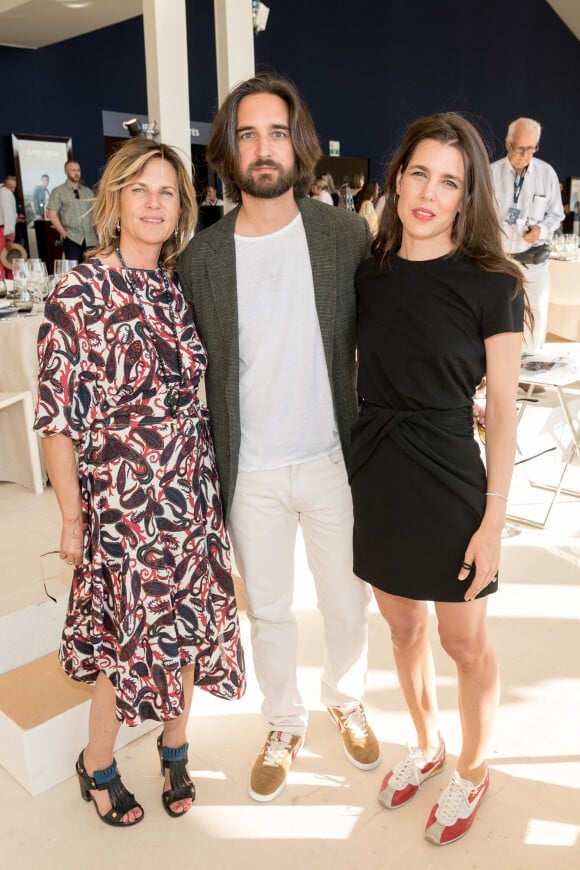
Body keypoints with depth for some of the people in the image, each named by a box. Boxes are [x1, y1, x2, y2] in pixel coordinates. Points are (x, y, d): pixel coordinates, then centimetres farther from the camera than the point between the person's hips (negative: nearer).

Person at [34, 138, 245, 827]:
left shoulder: (182, 289, 5)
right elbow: (57, 417, -10)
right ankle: (96, 765, 36)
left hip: (194, 493, 5)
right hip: (122, 502, -5)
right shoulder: (79, 294, -11)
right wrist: (71, 516, -9)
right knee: (132, 638, 8)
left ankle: (173, 745, 41)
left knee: (188, 627, 15)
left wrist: (212, 480, 11)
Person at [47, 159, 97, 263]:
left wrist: (96, 230, 6)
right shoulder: (58, 191, 6)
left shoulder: (88, 191, 19)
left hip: (90, 239, 4)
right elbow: (51, 214, 0)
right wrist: (63, 233, -6)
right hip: (71, 238, -4)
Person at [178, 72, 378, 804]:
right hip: (250, 473, 1)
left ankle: (346, 701, 48)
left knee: (346, 605, 17)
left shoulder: (345, 235, -5)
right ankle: (283, 726, 44)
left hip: (332, 461, 0)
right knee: (266, 612, 18)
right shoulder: (201, 257, -3)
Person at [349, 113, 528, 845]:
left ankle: (472, 769, 41)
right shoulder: (367, 272, 1)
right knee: (402, 626, 21)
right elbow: (357, 380, 9)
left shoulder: (491, 284, -10)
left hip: (447, 484, -4)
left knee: (463, 643, 13)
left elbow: (503, 409, -8)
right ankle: (426, 746, 47)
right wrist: (347, 473, 6)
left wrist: (494, 520, -10)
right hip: (374, 476, 4)